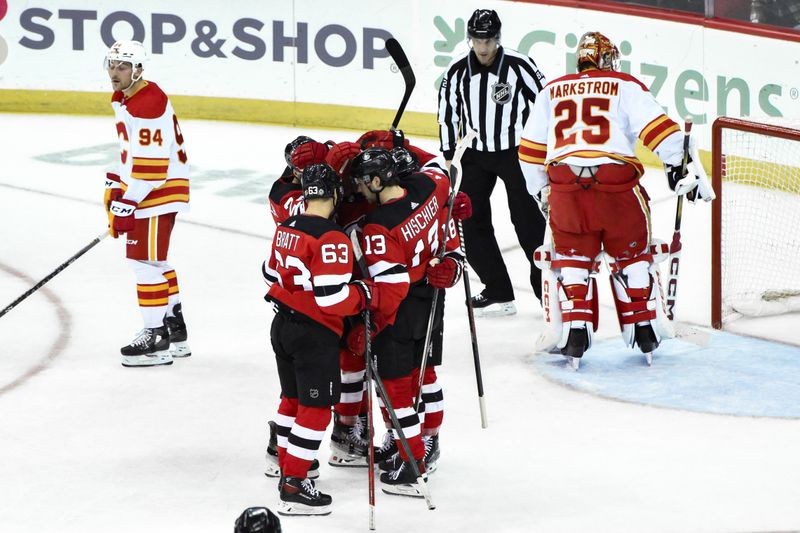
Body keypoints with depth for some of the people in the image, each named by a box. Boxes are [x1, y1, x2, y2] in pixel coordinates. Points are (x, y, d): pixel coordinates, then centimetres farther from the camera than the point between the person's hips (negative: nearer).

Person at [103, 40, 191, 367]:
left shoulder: (148, 104, -21)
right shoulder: (121, 99, 13)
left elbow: (151, 164, -25)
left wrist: (126, 205, -24)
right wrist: (115, 186, 22)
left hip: (160, 190, -11)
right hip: (140, 189, 11)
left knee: (145, 260, -9)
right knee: (153, 260, 17)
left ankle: (157, 340, -2)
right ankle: (175, 332, 28)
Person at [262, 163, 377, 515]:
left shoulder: (286, 228, 4)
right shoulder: (331, 239, -22)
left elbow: (271, 274, 17)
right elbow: (332, 297, -26)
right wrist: (365, 294, -10)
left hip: (282, 326, 9)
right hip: (315, 334, -8)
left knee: (292, 399, 22)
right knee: (316, 408, -1)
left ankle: (287, 469, 33)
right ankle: (293, 488, 0)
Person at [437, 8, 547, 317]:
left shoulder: (519, 66, -14)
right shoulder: (457, 71, -3)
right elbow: (448, 114, 6)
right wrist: (448, 157, 4)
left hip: (516, 153, -4)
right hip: (476, 155, 4)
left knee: (527, 222, -6)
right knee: (471, 222, 1)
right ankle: (498, 292, 9)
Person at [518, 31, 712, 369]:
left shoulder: (552, 91, 21)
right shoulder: (626, 86, 12)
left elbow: (530, 149, 22)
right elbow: (657, 127, -3)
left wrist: (541, 192, 31)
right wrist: (678, 168, -2)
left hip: (564, 181, 2)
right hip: (616, 181, -1)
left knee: (572, 258, 16)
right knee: (631, 254, 17)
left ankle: (575, 332, 7)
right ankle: (644, 327, 20)